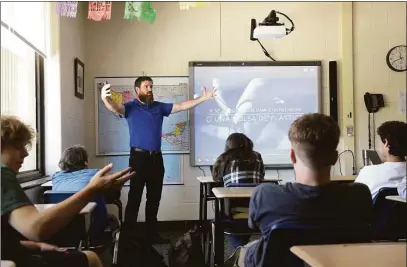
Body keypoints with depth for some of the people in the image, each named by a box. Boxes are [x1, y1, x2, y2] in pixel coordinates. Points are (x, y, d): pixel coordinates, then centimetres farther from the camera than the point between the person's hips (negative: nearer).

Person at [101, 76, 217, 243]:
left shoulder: (159, 107, 12)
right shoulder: (131, 107, -3)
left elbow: (181, 106, 12)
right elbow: (115, 108, -22)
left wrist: (203, 98, 6)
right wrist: (105, 98, -45)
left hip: (156, 157, 6)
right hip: (139, 157, -5)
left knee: (154, 198, 12)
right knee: (134, 197, -4)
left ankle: (152, 233, 23)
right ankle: (128, 234, 4)